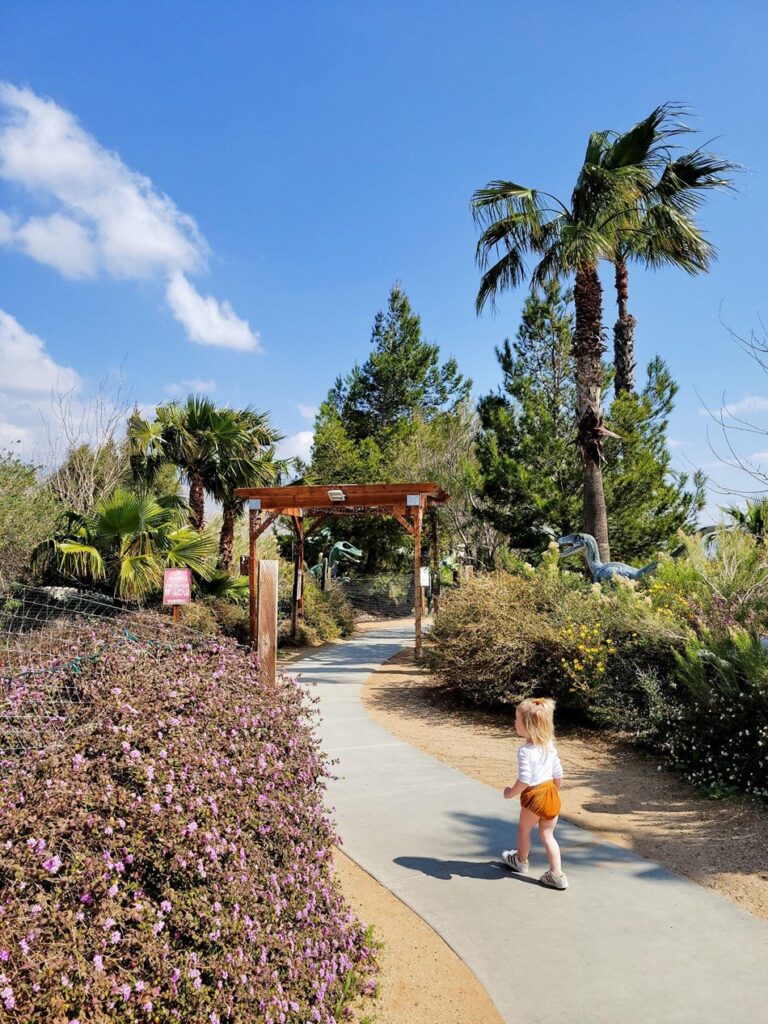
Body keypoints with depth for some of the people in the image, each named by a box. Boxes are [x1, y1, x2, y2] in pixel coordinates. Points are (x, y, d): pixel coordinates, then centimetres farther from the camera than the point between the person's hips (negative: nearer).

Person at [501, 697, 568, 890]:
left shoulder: (525, 750, -23)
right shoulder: (549, 745, 0)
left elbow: (524, 780, -26)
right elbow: (558, 774, 7)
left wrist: (511, 793, -10)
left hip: (534, 796, -6)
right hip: (552, 794, 6)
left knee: (524, 829, 21)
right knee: (547, 835, 17)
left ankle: (521, 860, 43)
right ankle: (557, 875, 13)